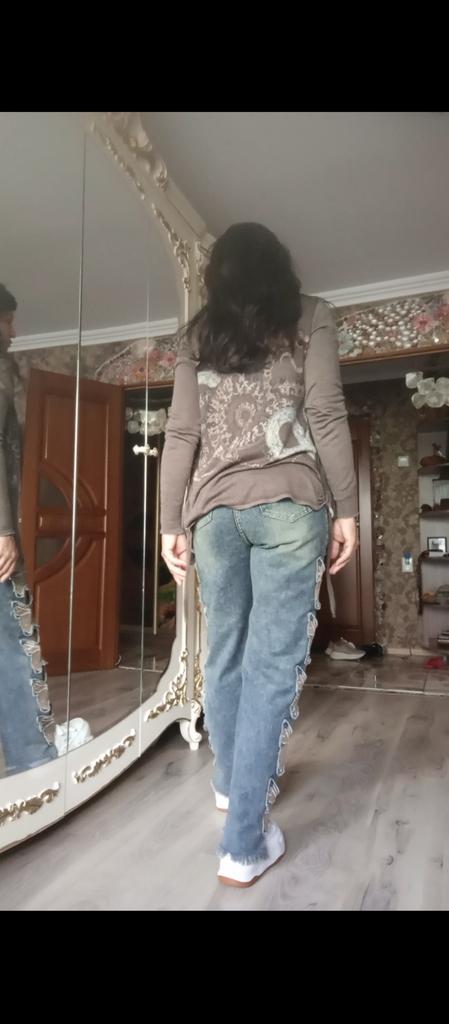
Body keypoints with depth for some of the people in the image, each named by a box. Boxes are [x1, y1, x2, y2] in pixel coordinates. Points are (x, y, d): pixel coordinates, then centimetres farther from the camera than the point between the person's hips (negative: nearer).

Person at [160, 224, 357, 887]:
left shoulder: (197, 335, 16)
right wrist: (346, 506, 1)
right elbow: (326, 417, -2)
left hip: (214, 507, 3)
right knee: (274, 663, -2)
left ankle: (232, 782, 34)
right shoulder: (309, 317, 10)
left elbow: (181, 435, 8)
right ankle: (245, 841, 2)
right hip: (288, 502, -3)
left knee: (225, 655, 14)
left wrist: (171, 523, 9)